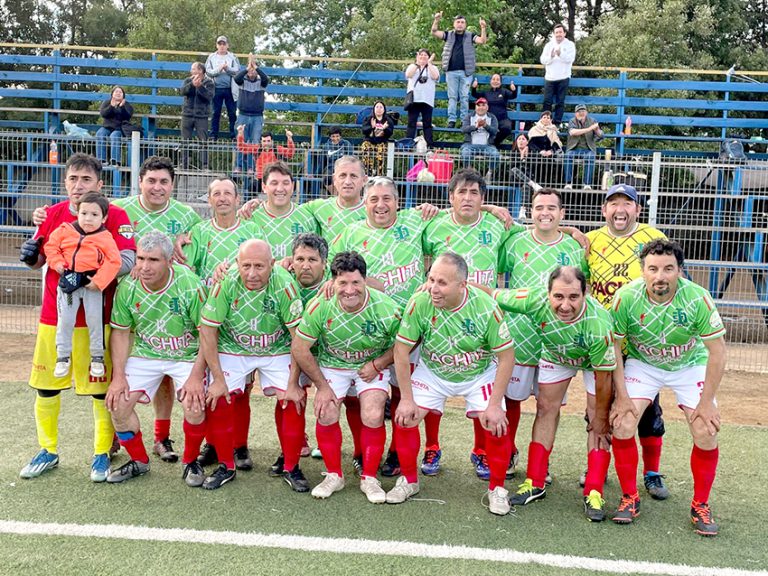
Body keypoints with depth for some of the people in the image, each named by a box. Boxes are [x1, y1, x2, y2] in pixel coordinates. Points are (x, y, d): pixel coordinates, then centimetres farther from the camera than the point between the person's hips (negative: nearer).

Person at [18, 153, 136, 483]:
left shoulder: (115, 216, -8)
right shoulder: (51, 214, 5)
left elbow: (126, 261, -19)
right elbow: (39, 260, 17)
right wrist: (30, 255, -6)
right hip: (53, 317, 4)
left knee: (102, 388, 3)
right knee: (45, 387, 12)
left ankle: (102, 454, 20)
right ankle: (48, 451, 30)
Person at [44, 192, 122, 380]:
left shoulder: (105, 238, -7)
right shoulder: (65, 231, 2)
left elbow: (114, 261, -12)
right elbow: (51, 246, 11)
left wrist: (99, 281, -17)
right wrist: (57, 263, -5)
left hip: (92, 283, -2)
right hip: (68, 281, 2)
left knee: (95, 320, 3)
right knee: (65, 320, 4)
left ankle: (97, 356, 18)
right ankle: (63, 356, 18)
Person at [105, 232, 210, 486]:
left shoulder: (189, 285, -23)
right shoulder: (127, 287, -13)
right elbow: (120, 332, -1)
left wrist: (196, 375, -20)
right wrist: (118, 376, -6)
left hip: (187, 356, -3)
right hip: (144, 355, 4)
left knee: (195, 406, -23)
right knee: (118, 403, -8)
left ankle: (190, 462, 5)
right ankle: (138, 461, 17)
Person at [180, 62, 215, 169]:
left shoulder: (209, 83, 2)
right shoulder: (188, 80, 8)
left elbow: (210, 96, -14)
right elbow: (182, 91, -9)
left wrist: (200, 86, -23)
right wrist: (192, 84, -22)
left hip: (202, 117, -2)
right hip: (187, 115, 2)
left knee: (203, 142, -6)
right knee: (185, 142, 3)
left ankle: (205, 165, -3)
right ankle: (183, 165, 10)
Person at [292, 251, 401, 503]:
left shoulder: (387, 310, -26)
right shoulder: (319, 306, -25)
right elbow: (299, 348, -13)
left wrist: (377, 365, -20)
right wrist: (322, 385, -9)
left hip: (373, 365, -1)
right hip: (331, 364, 1)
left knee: (373, 417, -17)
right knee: (326, 414, -14)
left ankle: (369, 478, 6)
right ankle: (334, 475, 10)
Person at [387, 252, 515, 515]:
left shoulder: (485, 307, -28)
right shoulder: (420, 303, -26)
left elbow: (507, 355, -19)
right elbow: (401, 350, -16)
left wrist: (495, 405, -20)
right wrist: (407, 398, -14)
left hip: (479, 375, -1)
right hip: (432, 372, 1)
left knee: (496, 425, -16)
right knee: (404, 418, -11)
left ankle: (497, 488, 10)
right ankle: (409, 480, 15)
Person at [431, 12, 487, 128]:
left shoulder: (470, 36, 8)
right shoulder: (449, 35, 9)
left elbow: (482, 40, -5)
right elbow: (434, 32, 0)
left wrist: (483, 28, -20)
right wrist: (436, 20, -15)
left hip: (466, 71, -1)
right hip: (451, 71, 1)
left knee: (464, 97, 1)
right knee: (452, 97, 3)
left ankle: (465, 120, 5)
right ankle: (451, 120, 6)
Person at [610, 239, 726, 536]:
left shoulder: (698, 298, -27)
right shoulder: (626, 297, -26)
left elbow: (717, 350, -17)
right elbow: (613, 347, -14)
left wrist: (706, 402, -16)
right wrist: (622, 396, -14)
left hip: (690, 365, 0)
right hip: (642, 364, 0)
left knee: (706, 432, -12)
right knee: (623, 424, -15)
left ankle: (701, 505, 12)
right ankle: (630, 498, 6)